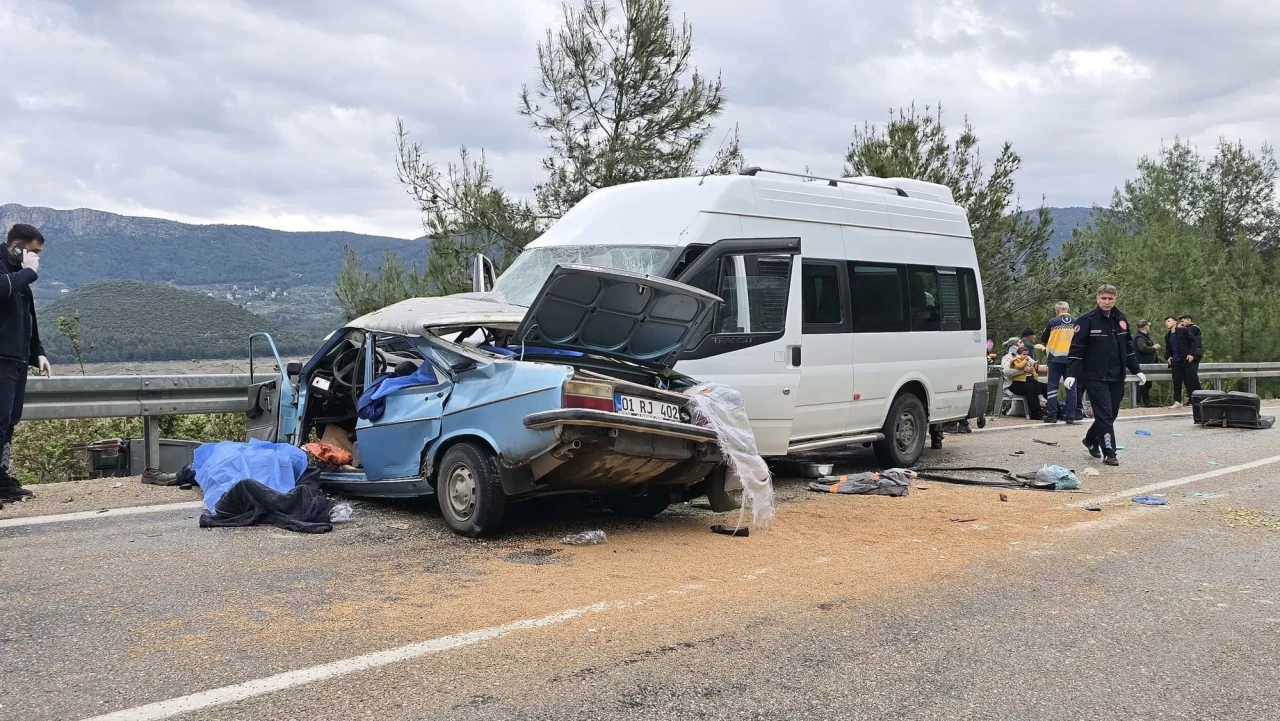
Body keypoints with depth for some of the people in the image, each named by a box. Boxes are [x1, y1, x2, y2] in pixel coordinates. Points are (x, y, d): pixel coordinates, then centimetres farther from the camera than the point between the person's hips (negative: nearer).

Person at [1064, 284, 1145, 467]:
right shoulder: (1087, 320, -9)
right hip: (1095, 377, -6)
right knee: (1104, 414, -9)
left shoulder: (1121, 320, 9)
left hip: (1116, 377, 6)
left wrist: (1136, 370, 15)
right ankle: (1109, 453, -3)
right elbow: (1076, 349, -11)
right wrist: (1071, 374, -18)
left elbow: (1128, 347, 18)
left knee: (1112, 414, 12)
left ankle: (1091, 439, 34)